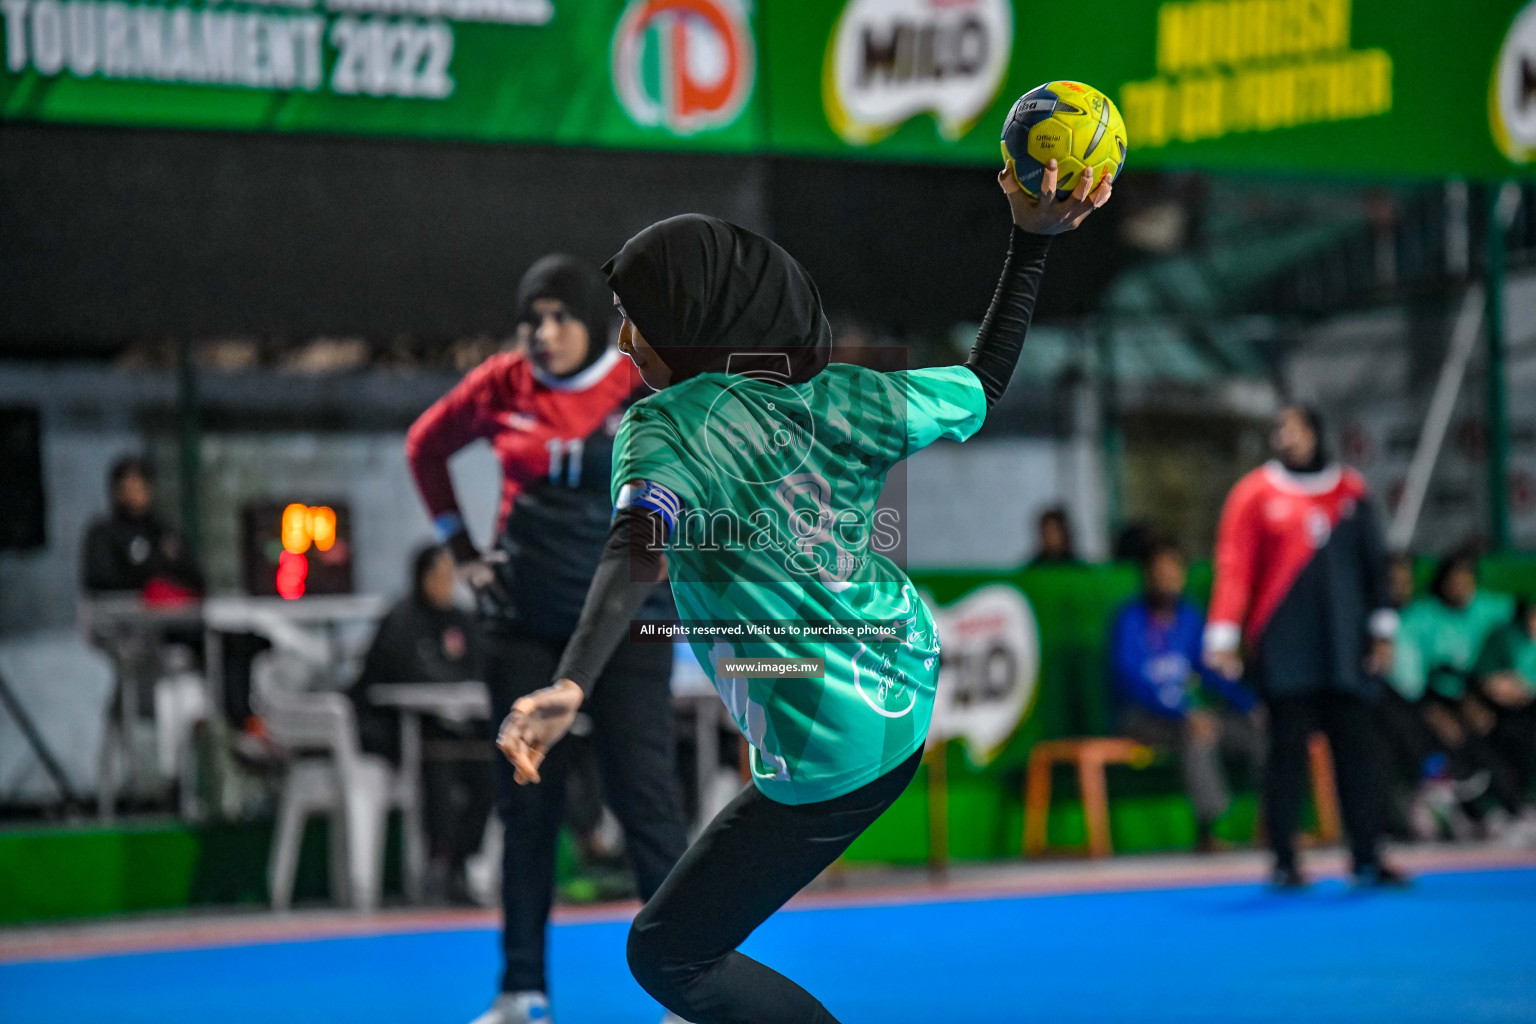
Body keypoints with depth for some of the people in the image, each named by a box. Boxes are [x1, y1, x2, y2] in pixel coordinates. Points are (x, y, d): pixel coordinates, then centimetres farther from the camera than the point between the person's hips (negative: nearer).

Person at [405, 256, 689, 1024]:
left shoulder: (645, 389, -9)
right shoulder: (503, 385, 0)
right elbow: (425, 445, 16)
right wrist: (462, 551, 11)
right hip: (523, 625, 3)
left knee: (644, 797, -7)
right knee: (526, 807, 7)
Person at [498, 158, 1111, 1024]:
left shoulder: (662, 426, -18)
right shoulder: (841, 399, -3)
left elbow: (639, 554, -37)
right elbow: (983, 385, 12)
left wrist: (571, 685, -53)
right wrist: (1033, 241, 19)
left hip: (832, 763, -7)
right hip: (915, 681, 8)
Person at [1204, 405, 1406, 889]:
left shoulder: (1351, 491, 13)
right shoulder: (1254, 494, 3)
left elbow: (1374, 562, 17)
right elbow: (1234, 567, -2)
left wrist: (1382, 630, 14)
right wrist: (1224, 639, -10)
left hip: (1344, 647, 3)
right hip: (1284, 648, -3)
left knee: (1357, 746, -1)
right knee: (1288, 747, -4)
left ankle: (1366, 858, 4)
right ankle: (1284, 861, 2)